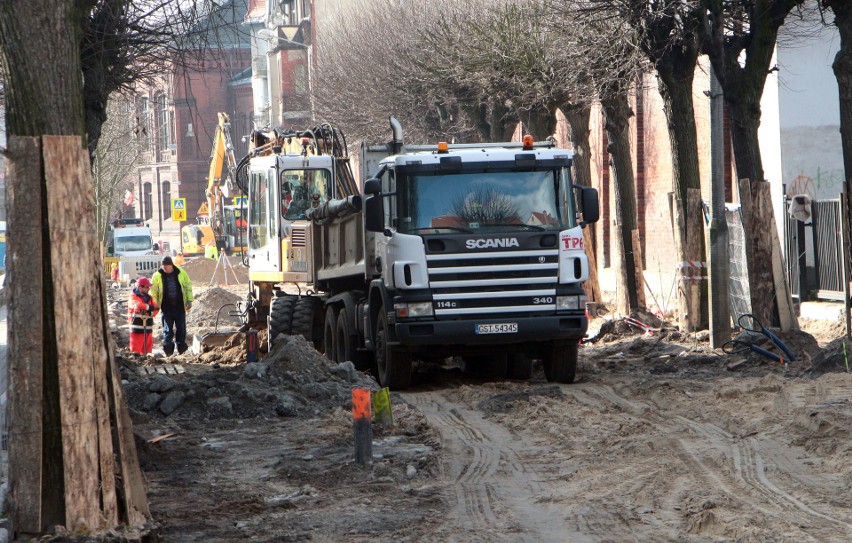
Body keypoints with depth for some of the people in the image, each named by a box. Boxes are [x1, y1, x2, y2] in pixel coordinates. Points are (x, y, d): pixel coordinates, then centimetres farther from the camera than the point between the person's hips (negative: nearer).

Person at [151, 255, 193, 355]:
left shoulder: (181, 273, 1)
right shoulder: (157, 276, -1)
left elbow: (188, 286, 11)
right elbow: (153, 291, 5)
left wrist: (189, 300, 6)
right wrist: (155, 305, 0)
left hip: (180, 306, 1)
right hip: (166, 308, -1)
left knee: (181, 329, 6)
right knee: (167, 330, -4)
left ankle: (182, 350, 16)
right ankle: (168, 351, -2)